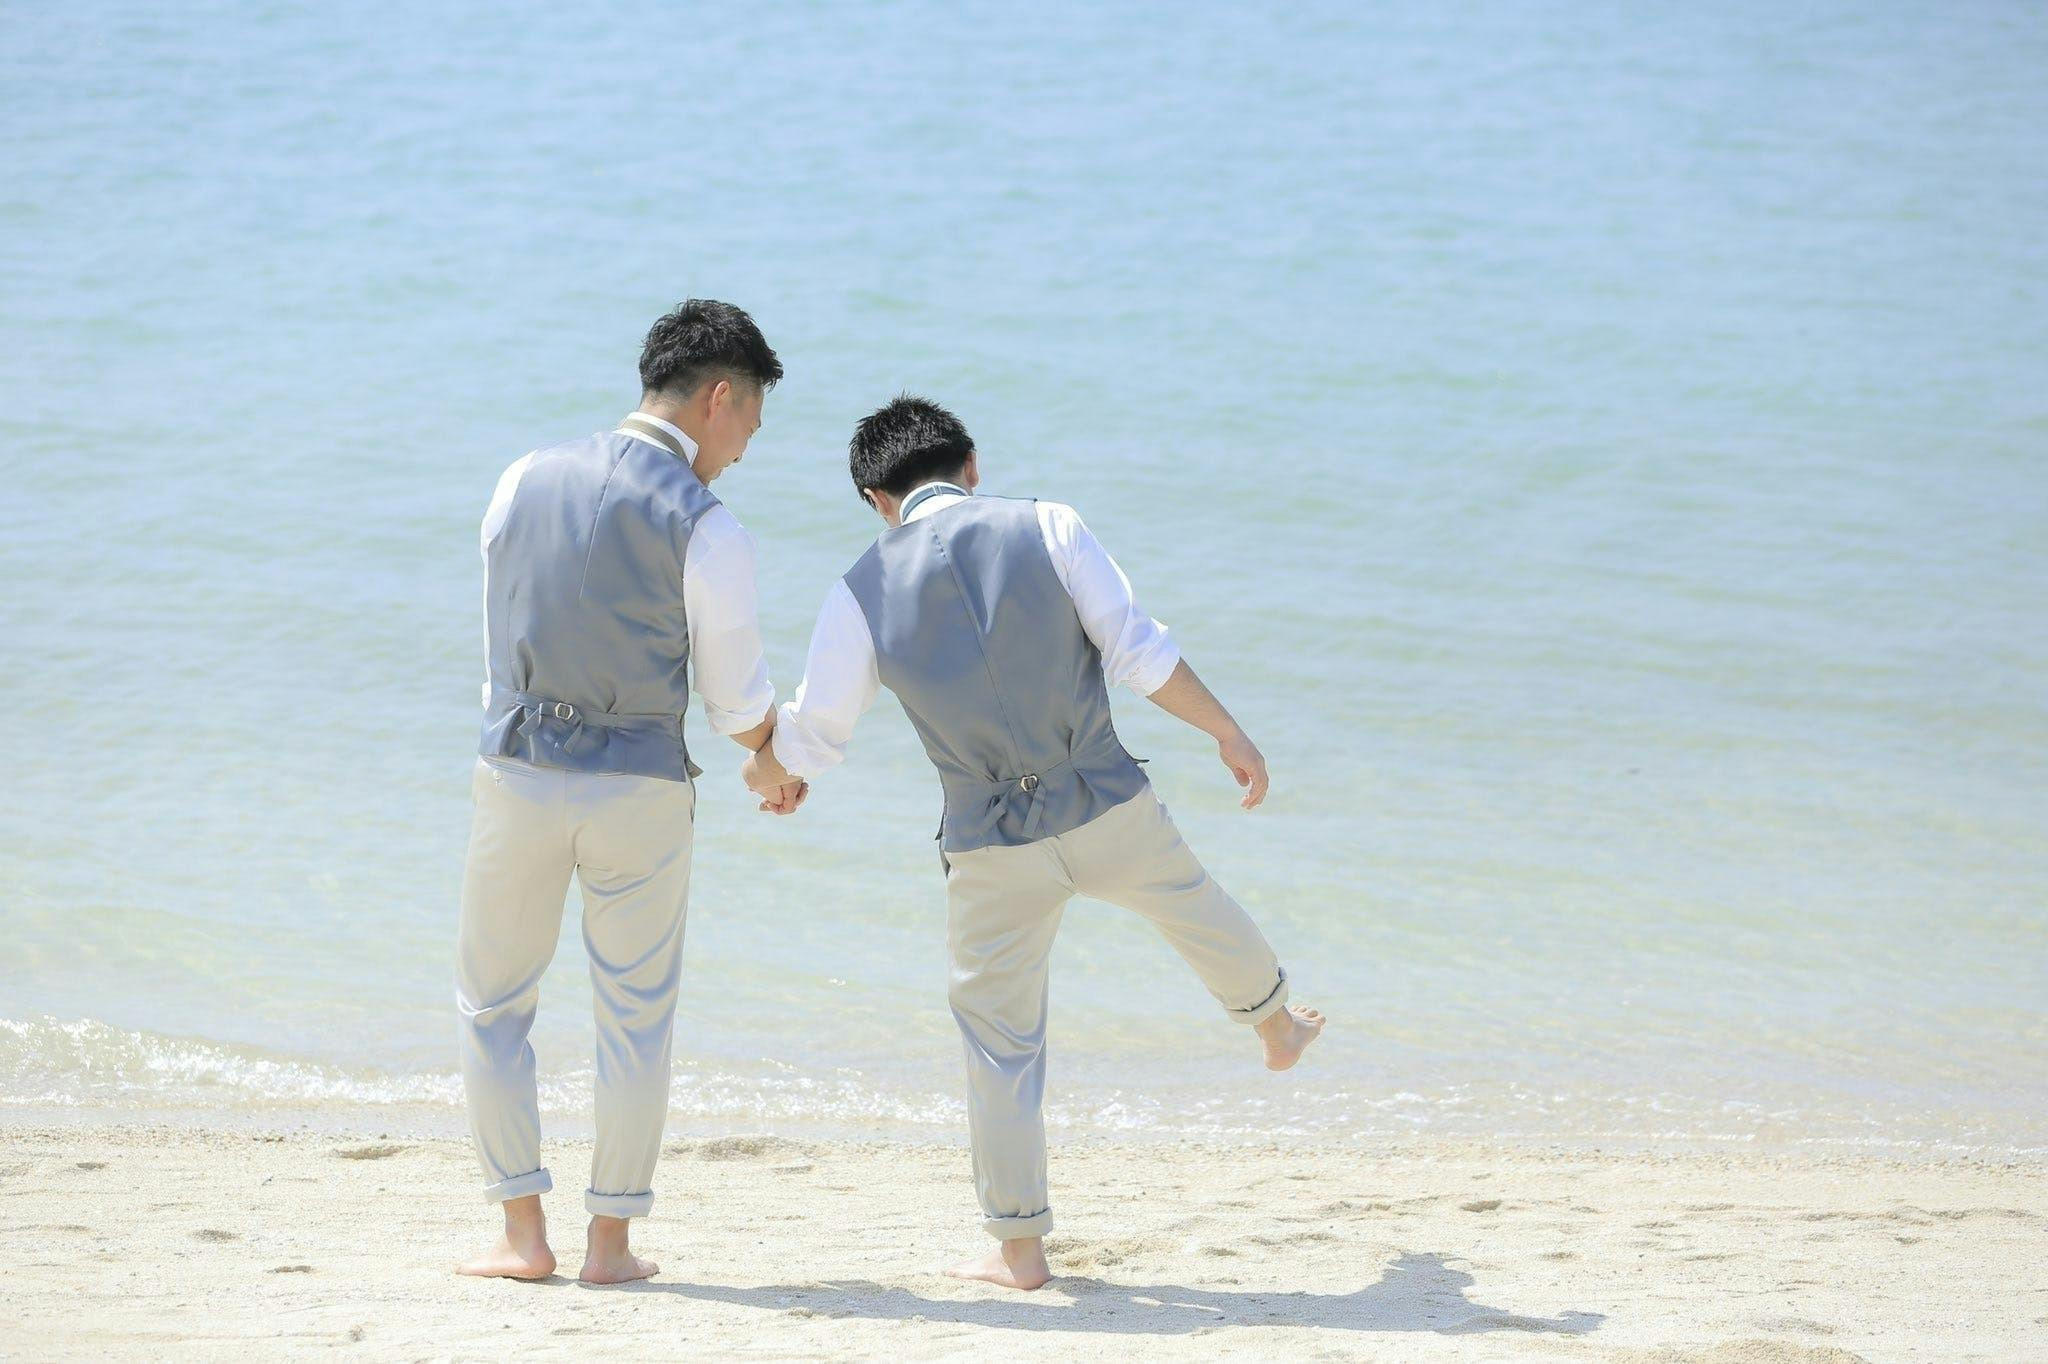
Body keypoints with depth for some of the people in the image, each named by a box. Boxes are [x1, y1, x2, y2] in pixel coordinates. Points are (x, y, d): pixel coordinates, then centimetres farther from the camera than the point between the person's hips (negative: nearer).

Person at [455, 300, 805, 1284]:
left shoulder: (524, 481, 3)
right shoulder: (707, 530, -9)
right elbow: (736, 696, -3)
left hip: (517, 770, 2)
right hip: (639, 791, -2)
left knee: (493, 1006, 16)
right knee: (636, 1019, 12)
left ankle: (522, 1233, 12)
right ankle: (611, 1240, 14)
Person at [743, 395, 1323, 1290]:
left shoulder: (864, 591, -3)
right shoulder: (1047, 529, -5)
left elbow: (811, 736, 5)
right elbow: (1140, 653, -7)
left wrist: (767, 773, 28)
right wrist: (1230, 735, 6)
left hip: (992, 847, -1)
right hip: (1110, 810, 1)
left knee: (1000, 1040, 13)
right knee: (1190, 904, 31)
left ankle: (1019, 1248, 18)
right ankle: (1275, 1025, 58)